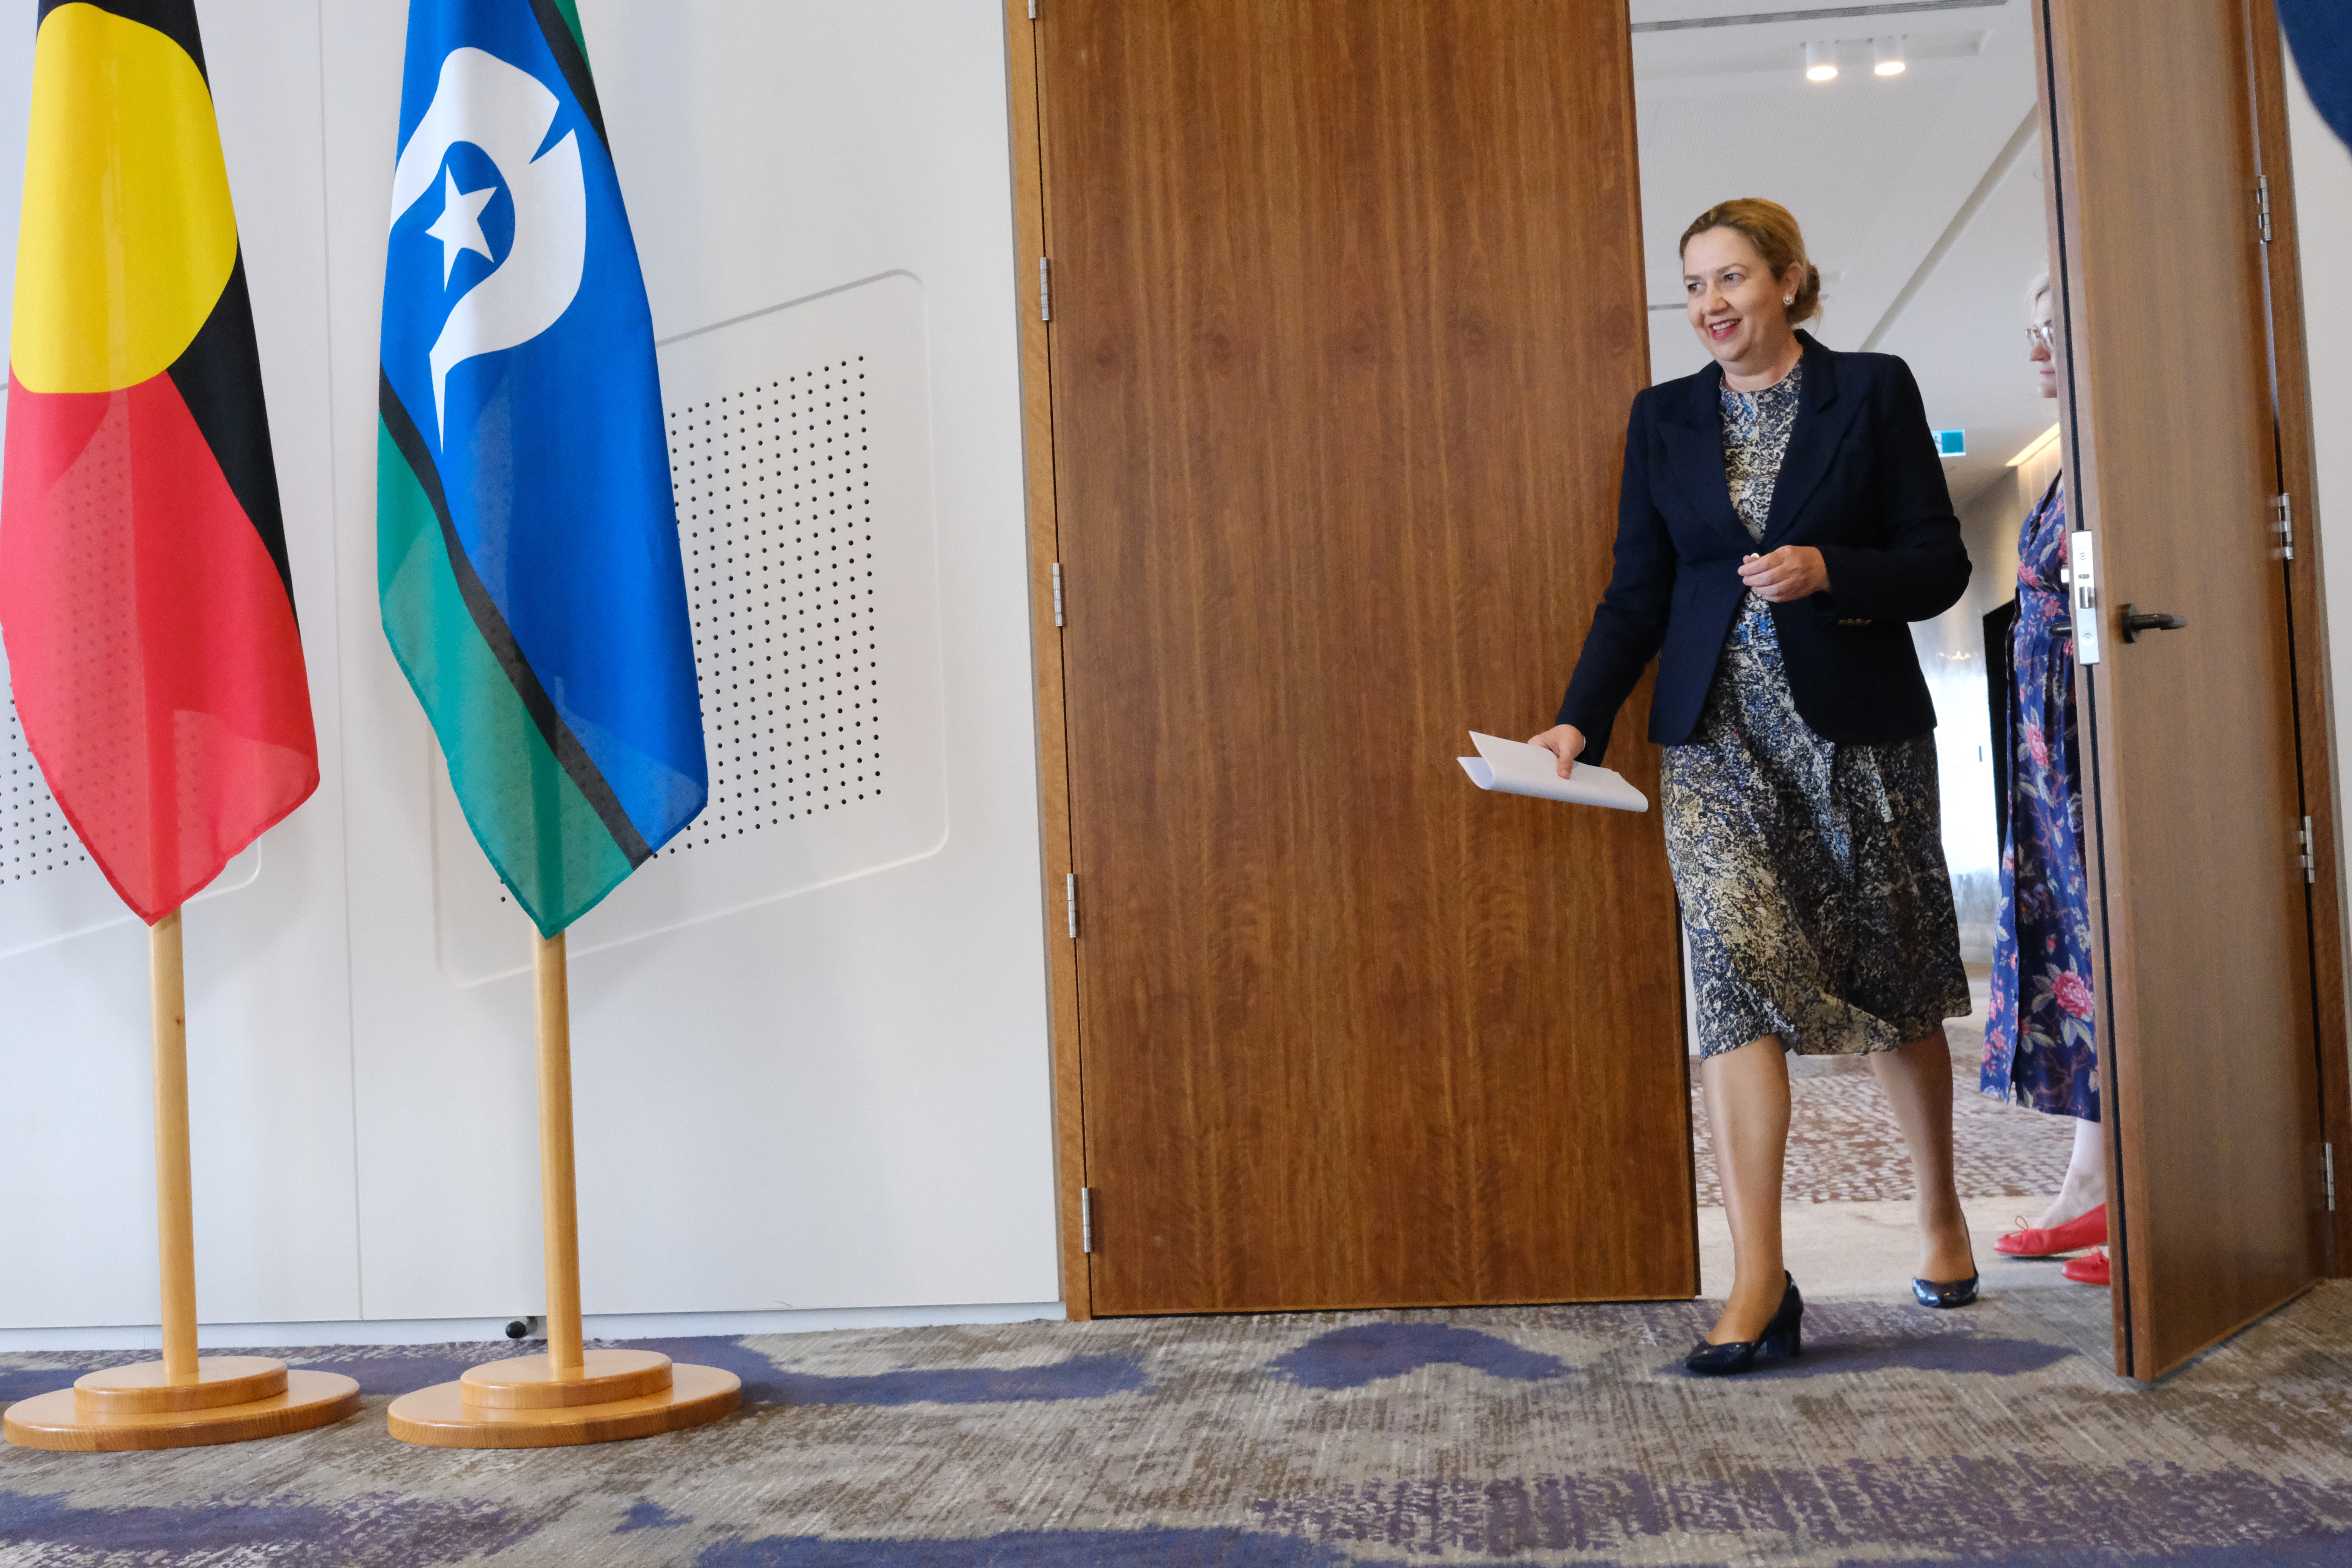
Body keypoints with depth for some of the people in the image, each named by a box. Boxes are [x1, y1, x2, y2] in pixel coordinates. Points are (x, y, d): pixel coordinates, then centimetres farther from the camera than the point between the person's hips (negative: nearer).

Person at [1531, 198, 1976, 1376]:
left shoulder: (1873, 392, 2)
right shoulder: (1663, 418, 10)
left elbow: (1940, 564, 1)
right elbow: (1638, 593, 8)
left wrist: (1828, 570, -17)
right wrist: (1579, 720, -5)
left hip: (1858, 732, -1)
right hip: (1719, 736, 1)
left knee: (1892, 981, 9)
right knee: (1737, 968, -14)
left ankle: (1941, 1218, 33)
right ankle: (1758, 1282, -14)